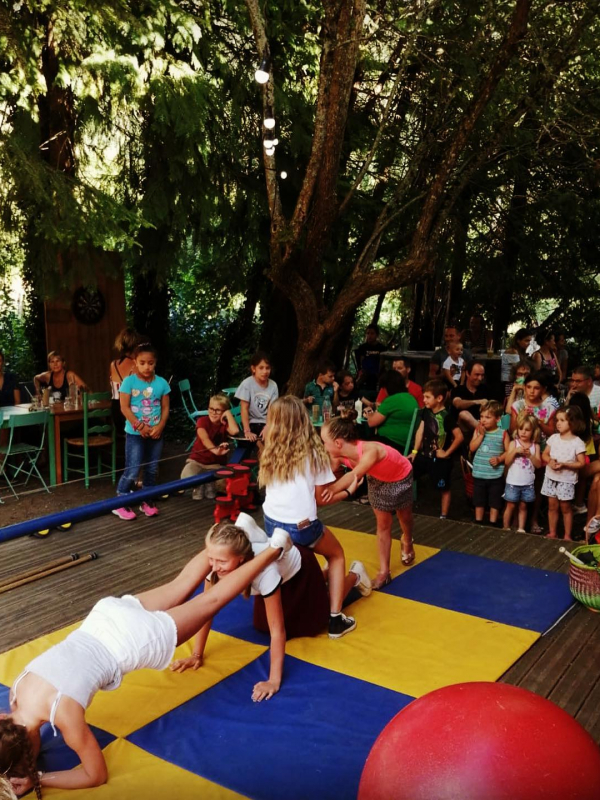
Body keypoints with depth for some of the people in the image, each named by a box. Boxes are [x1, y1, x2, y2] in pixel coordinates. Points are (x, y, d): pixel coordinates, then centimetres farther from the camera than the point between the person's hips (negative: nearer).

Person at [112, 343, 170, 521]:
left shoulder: (162, 383, 1)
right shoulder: (129, 381, -8)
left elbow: (165, 408, 3)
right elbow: (125, 408, -11)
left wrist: (160, 426, -12)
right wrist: (140, 426, -16)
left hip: (155, 433, 4)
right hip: (135, 433, -4)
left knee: (152, 470, 12)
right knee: (132, 471, -4)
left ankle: (147, 501, 26)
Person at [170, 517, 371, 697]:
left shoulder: (264, 570, -47)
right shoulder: (216, 564, -35)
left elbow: (277, 629, -41)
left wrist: (274, 680, -40)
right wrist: (196, 655, -23)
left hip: (297, 567, -5)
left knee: (316, 622, 13)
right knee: (262, 626, 16)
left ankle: (354, 575, 37)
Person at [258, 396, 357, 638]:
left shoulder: (270, 453, 3)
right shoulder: (313, 453, -6)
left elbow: (271, 487, 10)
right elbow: (320, 498, -2)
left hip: (271, 524, 4)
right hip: (302, 527, -4)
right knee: (336, 555, 24)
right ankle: (335, 619, 15)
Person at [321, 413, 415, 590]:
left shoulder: (370, 451, -49)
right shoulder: (339, 455, -28)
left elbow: (354, 475, -64)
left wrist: (332, 489, -78)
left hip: (400, 478, -4)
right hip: (377, 479, 4)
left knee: (404, 517, 22)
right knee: (383, 524, 6)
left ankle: (407, 542, 54)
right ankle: (384, 572, 12)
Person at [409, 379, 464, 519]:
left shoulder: (447, 416, -20)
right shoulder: (426, 412, 1)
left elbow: (459, 437, -22)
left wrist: (447, 453, -15)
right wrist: (415, 451, 7)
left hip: (440, 459, -7)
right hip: (424, 455, 7)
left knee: (444, 489, 9)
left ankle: (443, 516, 21)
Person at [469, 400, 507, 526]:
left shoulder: (502, 433, -7)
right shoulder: (478, 431, 0)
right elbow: (472, 448, -9)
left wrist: (499, 459, -20)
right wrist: (481, 434, -14)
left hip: (495, 475, -3)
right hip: (479, 474, 3)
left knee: (495, 502, 8)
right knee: (479, 501, 15)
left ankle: (493, 524, 21)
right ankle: (478, 523, 28)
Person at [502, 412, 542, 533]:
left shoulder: (535, 446, 1)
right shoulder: (513, 443, -4)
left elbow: (538, 464, -4)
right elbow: (507, 462, -9)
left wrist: (530, 455, -18)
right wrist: (515, 451, -22)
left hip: (528, 483, 2)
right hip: (513, 482, -2)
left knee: (523, 506, 11)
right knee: (511, 505, 6)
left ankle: (521, 529, 20)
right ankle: (506, 529, 17)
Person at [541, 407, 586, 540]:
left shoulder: (577, 442, -12)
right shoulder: (554, 437, 1)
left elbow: (581, 463, -13)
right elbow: (545, 454, 7)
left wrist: (564, 465, -24)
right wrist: (550, 461, -15)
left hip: (566, 480, -4)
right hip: (551, 477, 4)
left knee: (565, 508, 5)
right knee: (552, 506, 12)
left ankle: (567, 536, 17)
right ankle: (552, 533, 23)